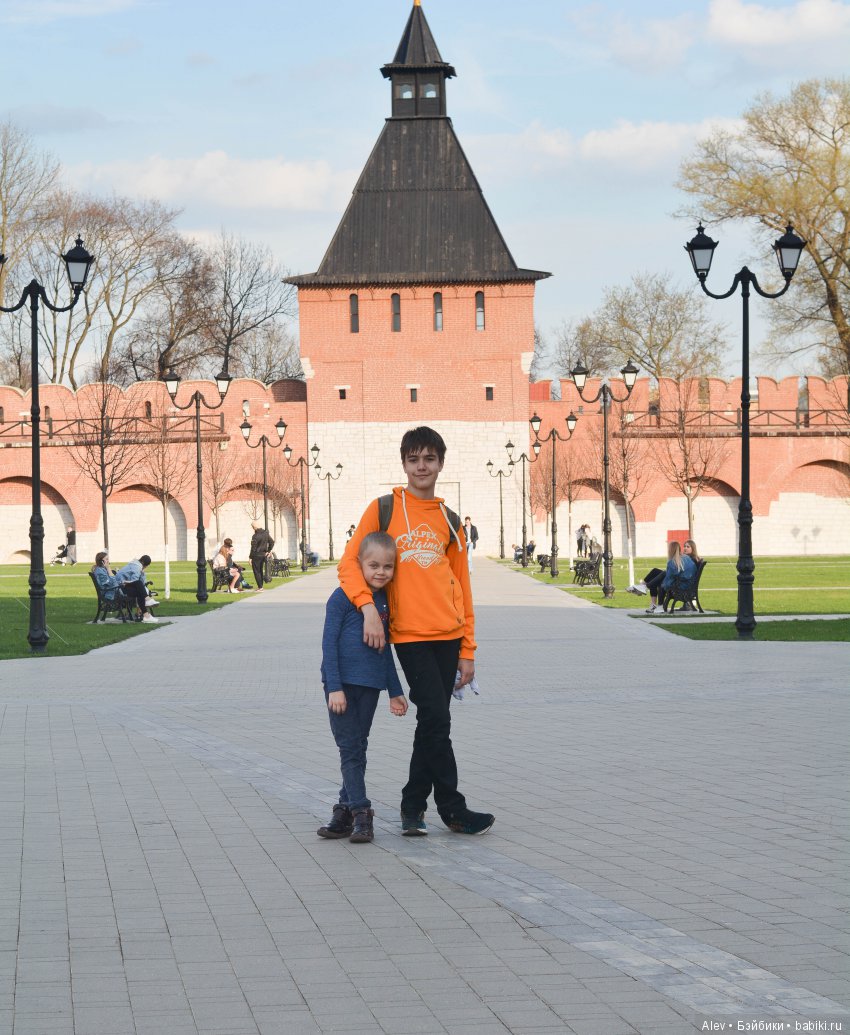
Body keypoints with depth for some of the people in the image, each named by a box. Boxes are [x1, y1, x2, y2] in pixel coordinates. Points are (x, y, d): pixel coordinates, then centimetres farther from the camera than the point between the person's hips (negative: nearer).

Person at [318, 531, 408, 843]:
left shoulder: (385, 601, 10)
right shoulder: (342, 597, -8)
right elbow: (329, 642, -10)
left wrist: (395, 691, 20)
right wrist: (334, 687, -15)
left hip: (370, 687, 6)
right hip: (342, 684, -6)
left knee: (358, 749, 9)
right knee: (350, 749, -5)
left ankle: (346, 811, 15)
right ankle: (359, 812, -5)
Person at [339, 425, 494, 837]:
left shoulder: (449, 521, 12)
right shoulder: (384, 509, 2)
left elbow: (462, 588, 14)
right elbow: (349, 563, -2)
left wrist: (467, 651, 10)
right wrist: (368, 607, -18)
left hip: (448, 636, 4)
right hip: (409, 634, -4)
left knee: (432, 725, 6)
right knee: (437, 720, -10)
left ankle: (413, 806, 17)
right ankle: (453, 809, -2)